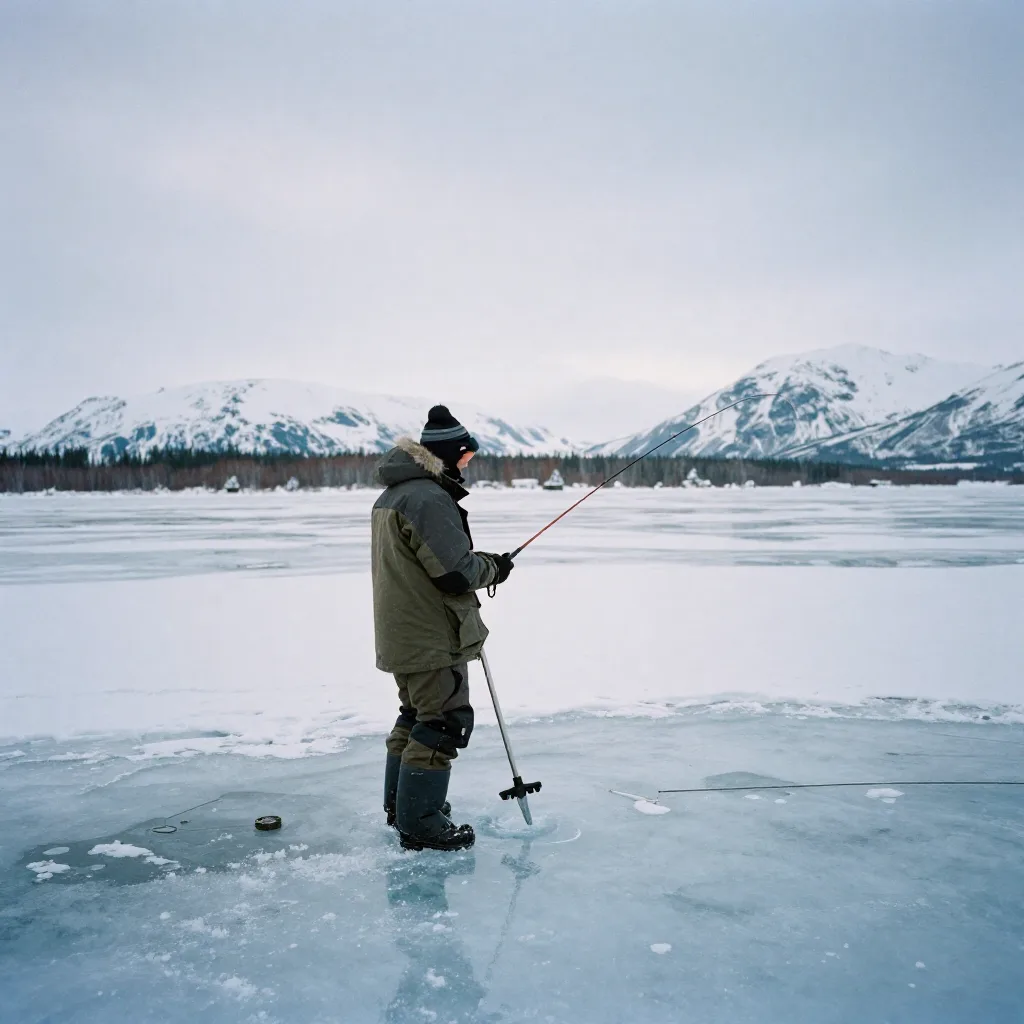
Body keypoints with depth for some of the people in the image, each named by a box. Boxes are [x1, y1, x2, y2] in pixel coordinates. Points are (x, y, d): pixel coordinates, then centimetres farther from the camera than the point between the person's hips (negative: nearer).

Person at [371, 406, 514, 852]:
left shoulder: (392, 494, 12)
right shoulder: (430, 498, -21)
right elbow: (456, 573, -25)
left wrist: (480, 562, 10)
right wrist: (494, 566, -6)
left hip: (402, 632, 11)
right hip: (432, 637, -11)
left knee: (416, 715, 22)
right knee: (444, 721, -2)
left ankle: (402, 804, 34)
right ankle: (420, 823, 4)